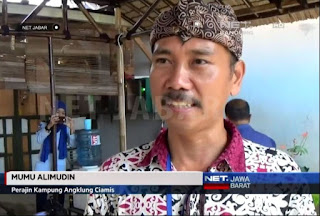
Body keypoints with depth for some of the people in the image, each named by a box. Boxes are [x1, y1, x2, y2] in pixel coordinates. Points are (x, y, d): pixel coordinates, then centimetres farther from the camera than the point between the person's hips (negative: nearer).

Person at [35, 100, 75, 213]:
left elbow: (72, 143, -11)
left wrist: (71, 129, -27)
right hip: (44, 162, -1)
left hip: (60, 163, 1)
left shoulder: (65, 127, 2)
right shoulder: (44, 125, -1)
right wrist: (49, 126, -33)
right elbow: (39, 140, -19)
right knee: (41, 192, 0)